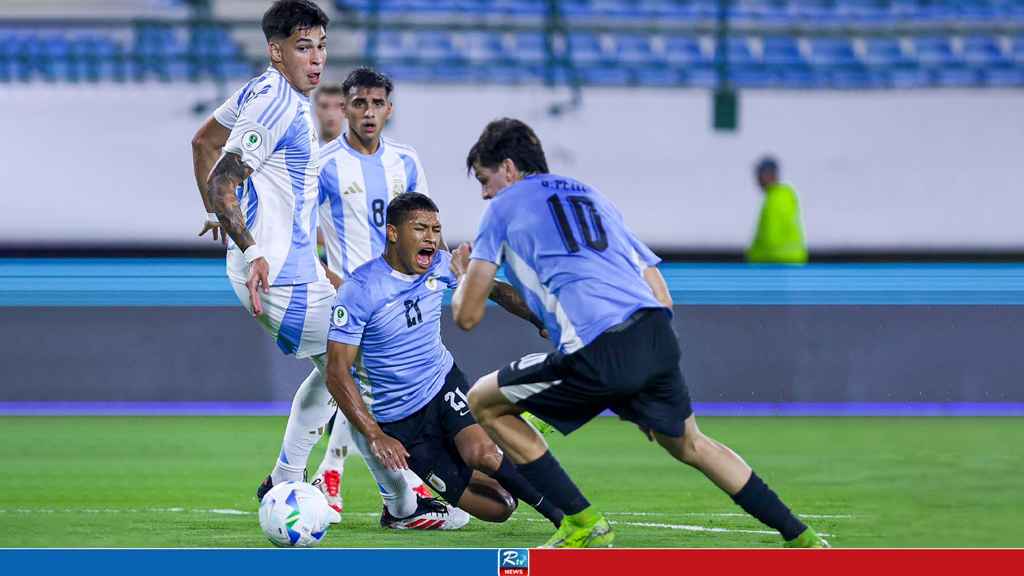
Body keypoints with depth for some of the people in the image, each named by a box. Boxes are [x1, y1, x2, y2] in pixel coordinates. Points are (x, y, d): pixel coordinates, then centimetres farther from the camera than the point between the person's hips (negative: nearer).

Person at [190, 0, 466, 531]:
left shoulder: (263, 91, 11)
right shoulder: (276, 105, -19)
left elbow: (203, 142, 25)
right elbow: (222, 183, -24)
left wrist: (220, 214, 33)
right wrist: (253, 252, -34)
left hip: (297, 268, 11)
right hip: (281, 277, -11)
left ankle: (284, 483, 28)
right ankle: (402, 504, -3)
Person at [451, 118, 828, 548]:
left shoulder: (505, 206, 16)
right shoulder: (593, 198, 33)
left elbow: (467, 315, 14)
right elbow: (662, 298, 28)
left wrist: (464, 275, 35)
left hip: (597, 353, -6)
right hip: (657, 335, 6)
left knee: (484, 403, 14)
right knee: (688, 444, 30)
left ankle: (584, 525, 10)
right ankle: (800, 538, 27)